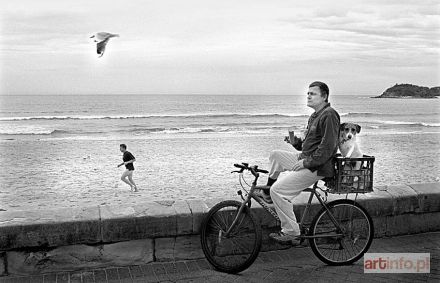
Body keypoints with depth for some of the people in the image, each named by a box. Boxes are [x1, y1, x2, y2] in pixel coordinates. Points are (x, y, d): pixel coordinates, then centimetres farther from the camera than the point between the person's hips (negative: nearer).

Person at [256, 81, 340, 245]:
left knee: (278, 190, -15)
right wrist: (296, 142, 5)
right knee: (275, 155, 15)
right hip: (306, 159, 10)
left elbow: (328, 147, -24)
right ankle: (268, 193, 19)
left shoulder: (329, 115, -16)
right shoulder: (316, 115, 18)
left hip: (317, 167, -10)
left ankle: (291, 233, -7)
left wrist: (306, 162, -21)